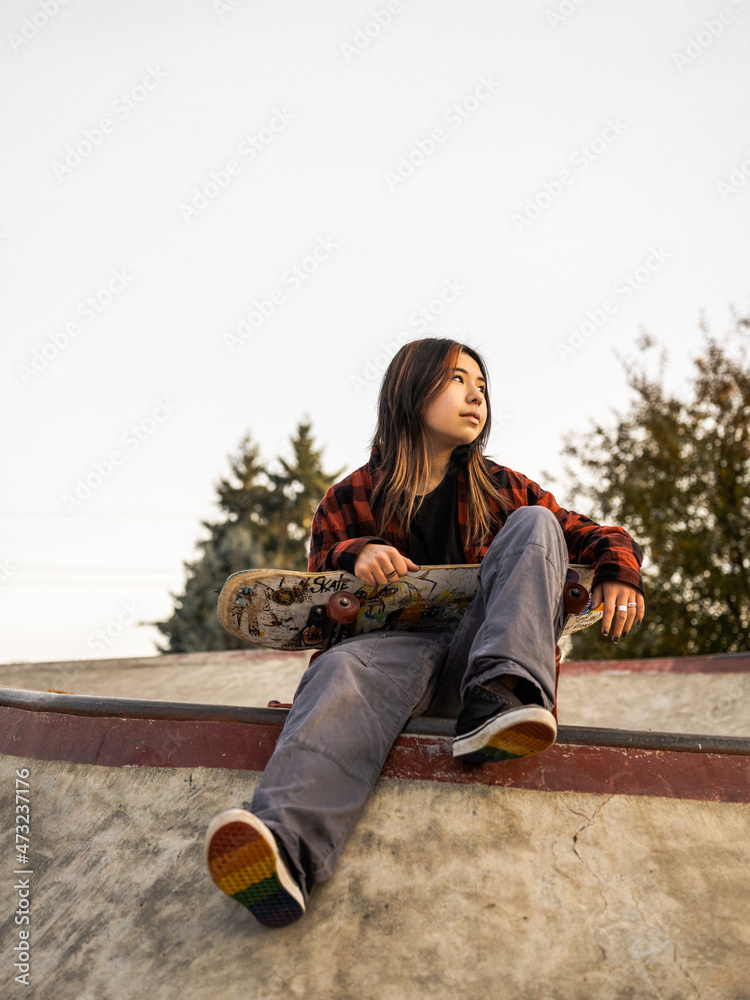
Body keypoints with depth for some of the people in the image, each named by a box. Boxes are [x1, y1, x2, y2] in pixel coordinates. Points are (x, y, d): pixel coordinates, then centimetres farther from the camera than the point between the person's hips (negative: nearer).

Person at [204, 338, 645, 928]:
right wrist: (358, 554, -8)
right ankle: (287, 847, -65)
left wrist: (621, 574, -4)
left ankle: (496, 702, -39)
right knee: (347, 668, -37)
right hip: (402, 650, -1)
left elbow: (595, 536, 19)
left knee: (534, 523, -15)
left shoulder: (499, 490, 19)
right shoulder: (353, 498, 15)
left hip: (475, 660, 2)